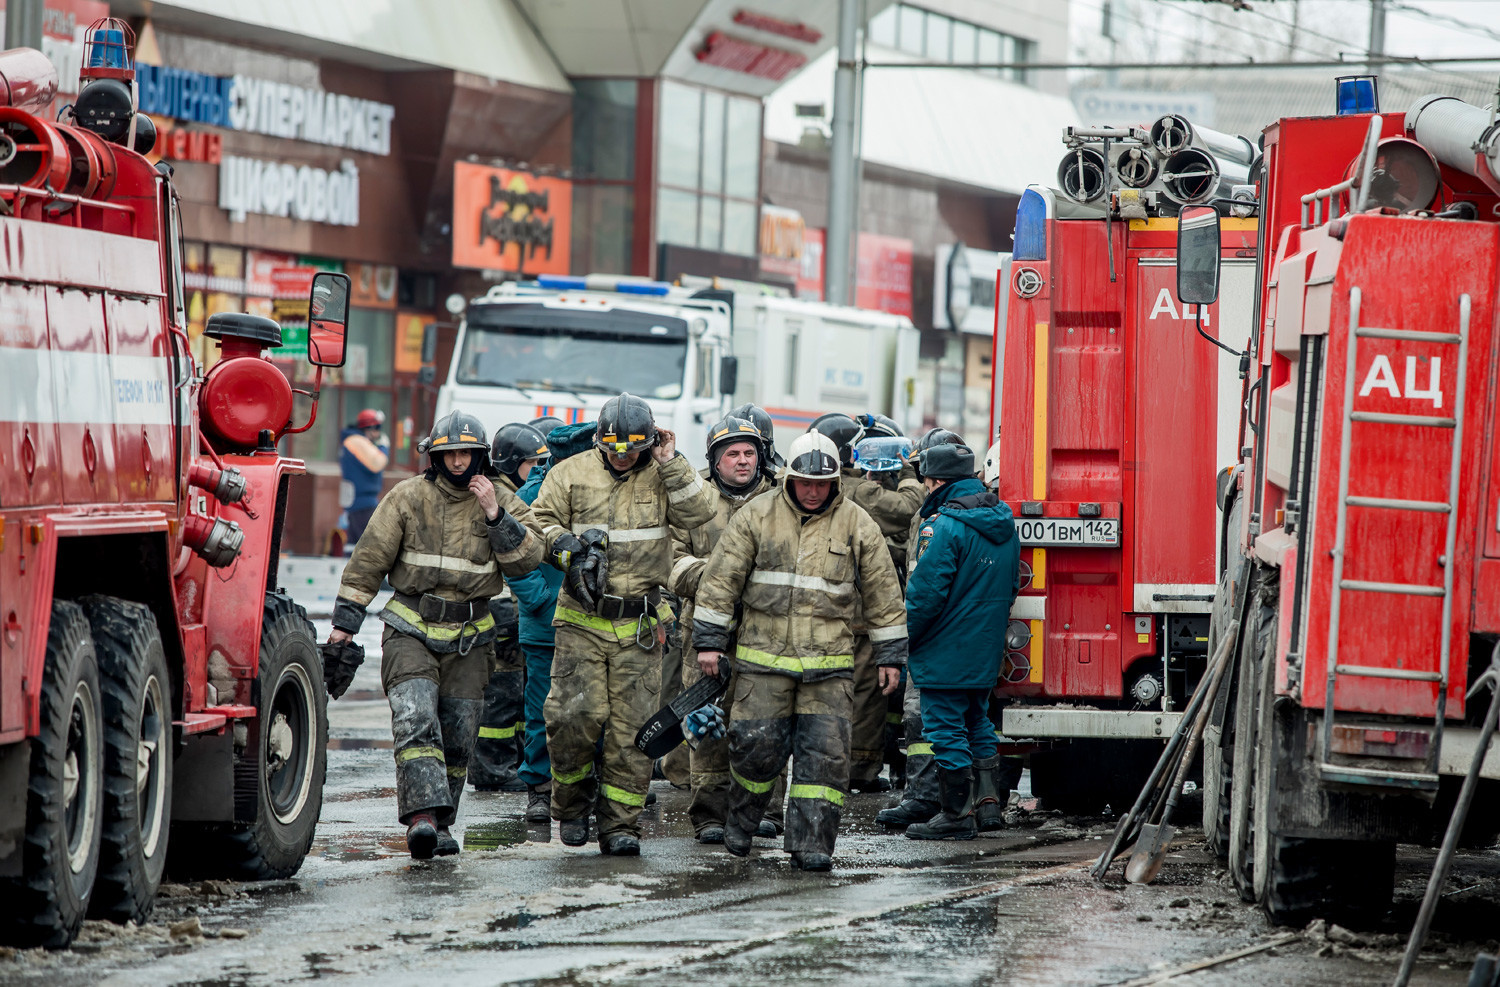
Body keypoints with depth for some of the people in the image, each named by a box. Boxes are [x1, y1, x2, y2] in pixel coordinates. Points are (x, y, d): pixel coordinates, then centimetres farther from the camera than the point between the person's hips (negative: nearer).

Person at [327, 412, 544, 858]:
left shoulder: (501, 501, 5)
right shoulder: (408, 498, 0)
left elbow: (529, 559, -6)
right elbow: (369, 560, 3)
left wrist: (496, 517, -17)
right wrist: (346, 620, 0)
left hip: (468, 638, 2)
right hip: (411, 631, -2)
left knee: (457, 737, 5)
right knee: (416, 719, -20)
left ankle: (439, 826, 17)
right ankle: (422, 816, -30)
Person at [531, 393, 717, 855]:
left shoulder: (661, 476, 7)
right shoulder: (571, 474, 5)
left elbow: (697, 512, -6)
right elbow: (540, 523, 8)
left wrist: (671, 465, -11)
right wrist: (566, 545, -11)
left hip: (639, 625, 1)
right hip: (582, 619, -1)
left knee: (632, 725, -1)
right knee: (575, 714, -11)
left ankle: (620, 824, 6)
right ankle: (572, 801, 13)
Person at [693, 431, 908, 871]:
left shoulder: (857, 525, 4)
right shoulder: (756, 517, 2)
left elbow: (883, 593, 10)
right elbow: (721, 579, 5)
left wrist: (890, 656, 9)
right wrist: (709, 640, 1)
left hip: (829, 666, 1)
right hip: (763, 659, -1)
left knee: (824, 755, -5)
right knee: (756, 745, -3)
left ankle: (811, 843, -1)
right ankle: (742, 818, 23)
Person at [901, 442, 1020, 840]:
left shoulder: (944, 525, -19)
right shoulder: (1003, 521, 9)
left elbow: (926, 591, -20)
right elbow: (1009, 586, 17)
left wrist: (902, 635, -8)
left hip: (946, 653, -8)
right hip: (986, 651, 8)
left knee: (947, 730, -1)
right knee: (977, 725, 21)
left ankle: (957, 815, 2)